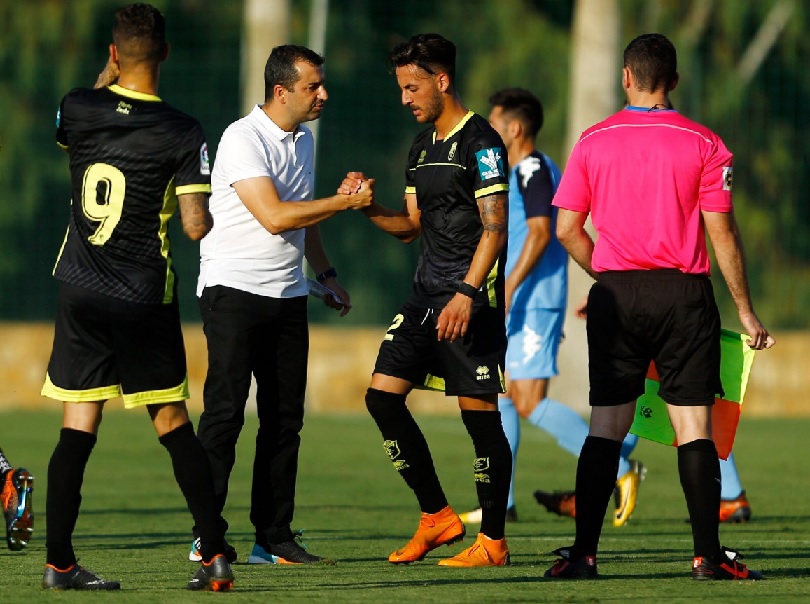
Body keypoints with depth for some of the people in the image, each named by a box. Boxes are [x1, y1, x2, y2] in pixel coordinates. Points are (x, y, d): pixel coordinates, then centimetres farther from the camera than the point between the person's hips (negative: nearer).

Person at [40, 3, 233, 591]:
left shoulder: (80, 108, -4)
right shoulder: (182, 133, -11)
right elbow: (198, 227, -13)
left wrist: (109, 72, 27)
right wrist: (204, 211, 9)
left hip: (80, 292, 2)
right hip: (145, 300, -2)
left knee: (78, 430, 3)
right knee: (174, 426, 7)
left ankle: (59, 563, 1)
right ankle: (216, 556, 5)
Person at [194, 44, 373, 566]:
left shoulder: (304, 140, 13)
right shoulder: (243, 140, -14)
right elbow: (275, 217, -23)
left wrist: (327, 274, 25)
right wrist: (348, 201, -18)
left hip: (288, 294, 8)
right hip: (233, 288, -8)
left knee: (284, 419, 5)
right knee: (225, 410, -10)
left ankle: (274, 538, 8)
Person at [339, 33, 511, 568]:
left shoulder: (480, 142, -9)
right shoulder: (422, 147, 17)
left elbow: (494, 226, -15)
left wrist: (467, 292, -23)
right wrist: (368, 207, 4)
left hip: (471, 300, -9)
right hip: (427, 293, 9)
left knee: (479, 412, -6)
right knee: (383, 396, 3)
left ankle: (493, 540, 1)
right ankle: (437, 516, 11)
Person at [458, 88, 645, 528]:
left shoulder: (532, 170, -13)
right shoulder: (524, 171, 18)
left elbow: (540, 233, -23)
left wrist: (506, 289, -26)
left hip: (533, 303, -11)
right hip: (519, 306, 11)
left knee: (530, 404, -13)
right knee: (497, 394, 11)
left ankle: (619, 468, -12)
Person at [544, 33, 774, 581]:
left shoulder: (593, 141, 4)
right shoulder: (703, 144, -3)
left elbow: (567, 230, 4)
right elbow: (722, 233, -5)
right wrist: (746, 310, 2)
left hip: (616, 293, 2)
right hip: (684, 295, -2)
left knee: (607, 427, 5)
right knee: (694, 425, 0)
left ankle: (583, 554, 0)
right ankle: (708, 554, -4)